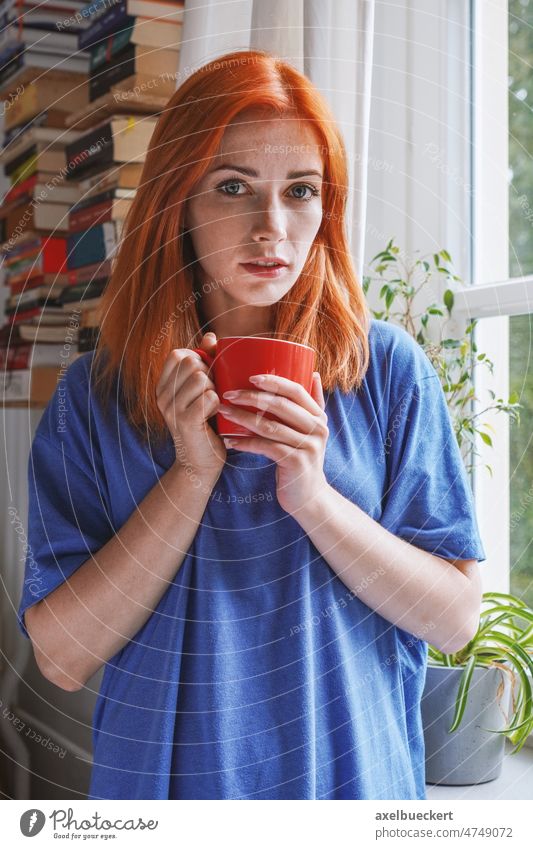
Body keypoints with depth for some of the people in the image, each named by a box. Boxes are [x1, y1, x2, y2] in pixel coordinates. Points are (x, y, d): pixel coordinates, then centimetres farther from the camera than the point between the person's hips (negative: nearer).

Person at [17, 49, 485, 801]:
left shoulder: (388, 369, -8)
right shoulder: (93, 399, -8)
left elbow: (456, 620, -8)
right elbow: (62, 657, -12)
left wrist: (315, 498, -21)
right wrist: (193, 470, -20)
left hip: (353, 776, 1)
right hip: (165, 781, 0)